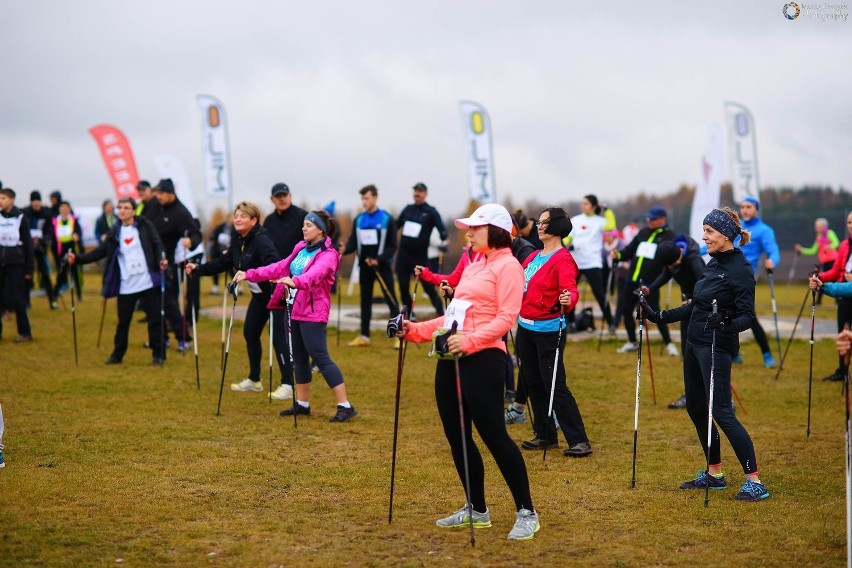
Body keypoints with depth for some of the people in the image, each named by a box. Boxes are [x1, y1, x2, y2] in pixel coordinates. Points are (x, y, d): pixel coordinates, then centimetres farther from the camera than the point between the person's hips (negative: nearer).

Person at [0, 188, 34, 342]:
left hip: (15, 263, -3)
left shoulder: (20, 218, -4)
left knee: (17, 298, -3)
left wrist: (28, 269, -4)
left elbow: (28, 244, -2)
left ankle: (25, 333, 6)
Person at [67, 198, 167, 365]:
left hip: (148, 283, -2)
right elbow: (100, 252, 5)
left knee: (155, 319, 1)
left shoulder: (144, 226, 1)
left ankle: (158, 355, 12)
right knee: (123, 321, 9)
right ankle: (117, 355, 24)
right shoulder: (114, 232, 7)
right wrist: (77, 259, -5)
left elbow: (157, 245, -2)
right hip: (125, 286, 2)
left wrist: (161, 260, -21)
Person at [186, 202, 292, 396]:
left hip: (275, 293, -10)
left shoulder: (261, 241, -23)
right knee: (250, 333, 14)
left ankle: (288, 385, -6)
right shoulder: (239, 242, 5)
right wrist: (197, 269, 12)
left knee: (278, 337, -10)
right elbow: (222, 263, 15)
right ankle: (254, 380, 28)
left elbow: (273, 265, -36)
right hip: (259, 295, 10)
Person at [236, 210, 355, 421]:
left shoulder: (327, 255, -12)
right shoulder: (301, 249, 13)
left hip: (313, 313, -8)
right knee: (299, 356, 13)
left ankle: (345, 406, -9)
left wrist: (295, 281, -51)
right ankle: (302, 403, 23)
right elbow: (279, 268, 12)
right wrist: (249, 275, 5)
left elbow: (315, 274, -31)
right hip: (296, 309, 8)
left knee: (319, 357, -11)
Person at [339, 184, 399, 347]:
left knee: (391, 300, -4)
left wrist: (379, 260, -20)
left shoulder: (387, 219, -6)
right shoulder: (359, 219, 7)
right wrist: (344, 249, -17)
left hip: (382, 266, -4)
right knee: (365, 300, 10)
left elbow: (392, 246, -8)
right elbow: (353, 243, 5)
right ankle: (364, 336, 17)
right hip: (364, 266, 4)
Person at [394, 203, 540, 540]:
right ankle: (477, 509, 21)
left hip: (482, 358, -9)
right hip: (451, 358, 9)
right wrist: (416, 331, 14)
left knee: (493, 434, -10)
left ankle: (526, 513, -3)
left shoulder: (507, 266, -5)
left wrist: (470, 340, -27)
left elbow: (506, 317, -15)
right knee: (456, 435, 10)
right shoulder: (473, 267, 22)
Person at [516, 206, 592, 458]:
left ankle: (579, 441, -5)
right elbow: (518, 285, 23)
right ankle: (545, 435, 23)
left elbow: (570, 289, -28)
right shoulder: (533, 257, 11)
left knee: (555, 385, -9)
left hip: (548, 330, -8)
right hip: (525, 327, 8)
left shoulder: (563, 259, -13)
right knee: (533, 383, 12)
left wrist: (568, 299, -48)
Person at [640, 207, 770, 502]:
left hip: (716, 348, -9)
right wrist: (660, 316, 17)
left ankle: (754, 482, -8)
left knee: (721, 412, -11)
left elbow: (747, 316, -18)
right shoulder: (714, 263, 11)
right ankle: (714, 474, 26)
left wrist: (726, 325, -37)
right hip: (695, 343, 9)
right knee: (695, 407, 14)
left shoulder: (740, 270, -15)